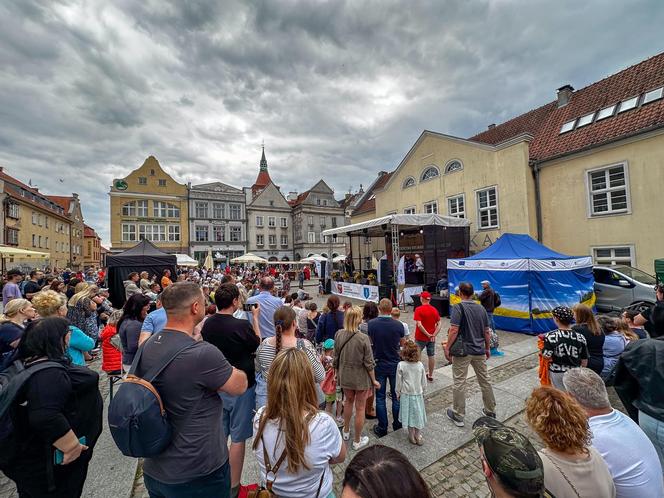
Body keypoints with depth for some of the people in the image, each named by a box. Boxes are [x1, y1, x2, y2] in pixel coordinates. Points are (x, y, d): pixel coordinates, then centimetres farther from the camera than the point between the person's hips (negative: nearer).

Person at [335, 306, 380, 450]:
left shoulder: (339, 334, -14)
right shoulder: (363, 338, -25)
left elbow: (336, 358, -3)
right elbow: (369, 363, -17)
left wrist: (337, 374, 12)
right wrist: (374, 380, -2)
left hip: (345, 376, 4)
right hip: (361, 378, -4)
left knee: (348, 401, 28)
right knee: (360, 408, 16)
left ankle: (346, 431, 48)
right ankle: (357, 441, 34)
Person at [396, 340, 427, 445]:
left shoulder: (401, 365, -19)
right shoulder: (420, 365, -11)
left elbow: (399, 382, -9)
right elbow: (424, 381, 0)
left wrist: (398, 393, 6)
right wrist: (423, 391, 17)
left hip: (406, 394, -2)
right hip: (418, 394, 2)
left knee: (409, 414, 13)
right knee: (418, 413, 17)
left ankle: (412, 436, 26)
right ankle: (418, 436, 29)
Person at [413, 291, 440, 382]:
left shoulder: (419, 309, -15)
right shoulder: (434, 310, 0)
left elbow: (419, 324, -23)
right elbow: (439, 324, -3)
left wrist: (427, 334, -16)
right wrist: (433, 335, -9)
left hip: (420, 338, -4)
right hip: (432, 338, 4)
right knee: (431, 356, 14)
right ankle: (430, 376, 26)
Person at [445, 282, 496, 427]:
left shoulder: (459, 307, -14)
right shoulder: (481, 308, 4)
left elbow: (454, 330, -20)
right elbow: (487, 331, 9)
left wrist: (447, 348, -11)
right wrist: (487, 348, 21)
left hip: (462, 351, -6)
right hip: (479, 350, 6)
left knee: (459, 383, 5)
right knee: (485, 380, 20)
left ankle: (458, 415, 15)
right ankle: (490, 411, 36)